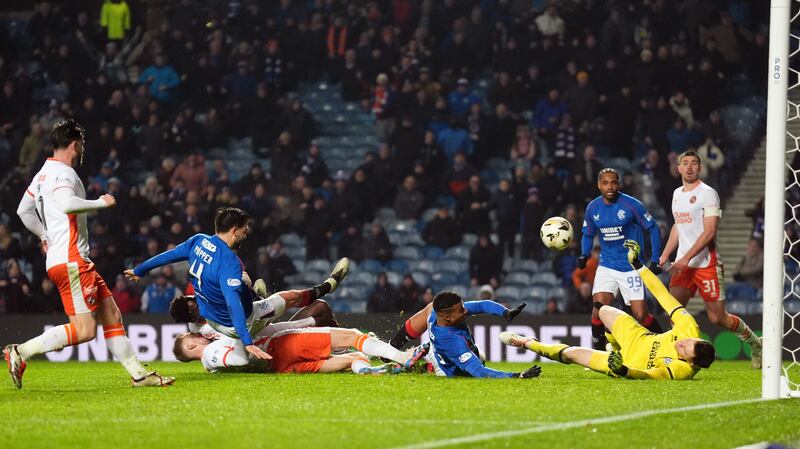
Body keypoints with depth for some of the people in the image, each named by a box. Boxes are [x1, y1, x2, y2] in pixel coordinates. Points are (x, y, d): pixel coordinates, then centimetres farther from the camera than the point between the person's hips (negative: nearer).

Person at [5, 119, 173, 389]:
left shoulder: (43, 174, 18)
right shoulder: (62, 173, -11)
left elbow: (24, 211, 27)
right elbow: (68, 204, -30)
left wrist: (45, 236, 31)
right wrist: (101, 203, -16)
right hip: (70, 260, -11)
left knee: (111, 315, 10)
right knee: (84, 330, -14)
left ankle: (139, 374, 10)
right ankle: (20, 352, -13)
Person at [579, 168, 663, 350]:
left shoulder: (631, 205, -11)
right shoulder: (593, 208, 2)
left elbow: (653, 229, -3)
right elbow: (588, 234, 18)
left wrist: (656, 260, -7)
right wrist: (584, 255, -2)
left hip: (632, 267, -3)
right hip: (606, 266, 3)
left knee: (641, 315, -7)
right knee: (599, 309, -16)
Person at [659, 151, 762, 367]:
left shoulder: (707, 193, -9)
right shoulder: (677, 194, 14)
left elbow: (709, 232, -17)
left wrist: (686, 258, -23)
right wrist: (665, 255, 20)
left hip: (706, 264, -6)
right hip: (682, 264, 6)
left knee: (718, 317, -3)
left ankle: (755, 343, 19)